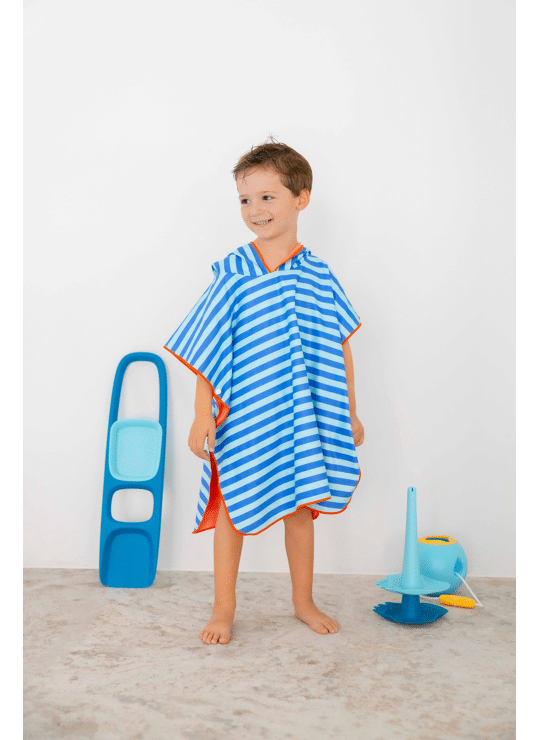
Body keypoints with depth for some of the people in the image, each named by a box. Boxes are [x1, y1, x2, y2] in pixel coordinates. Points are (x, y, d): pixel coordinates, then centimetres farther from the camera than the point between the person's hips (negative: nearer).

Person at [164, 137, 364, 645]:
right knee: (233, 507, 8)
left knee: (302, 506, 14)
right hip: (243, 415, -2)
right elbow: (208, 352, -6)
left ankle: (303, 603, 34)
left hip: (304, 415, 2)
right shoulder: (232, 274, -6)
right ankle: (223, 608, 26)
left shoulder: (318, 274, 1)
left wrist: (349, 412, 8)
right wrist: (202, 416, -10)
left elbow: (340, 348, 7)